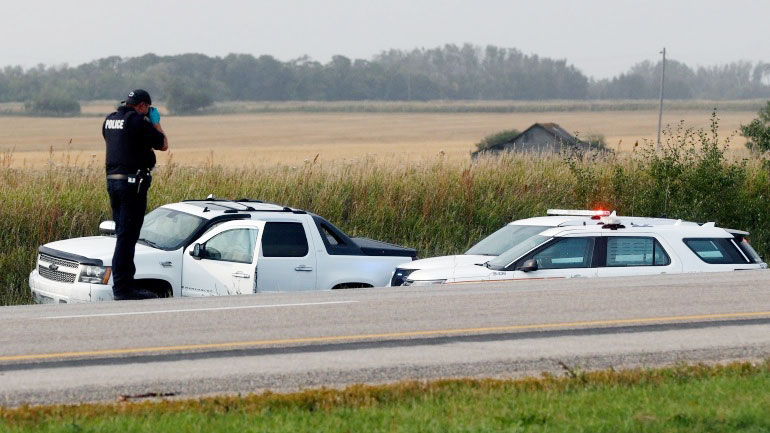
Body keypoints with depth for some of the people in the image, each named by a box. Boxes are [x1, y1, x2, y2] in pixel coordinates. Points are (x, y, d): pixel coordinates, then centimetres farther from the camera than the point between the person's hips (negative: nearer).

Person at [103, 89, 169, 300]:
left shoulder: (110, 120, 13)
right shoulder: (137, 121, -12)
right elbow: (163, 144, -6)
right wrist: (156, 123, 10)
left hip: (113, 180, 9)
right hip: (132, 182, -9)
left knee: (124, 233, 15)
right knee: (127, 235, -8)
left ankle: (126, 281, 20)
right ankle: (122, 287, -8)